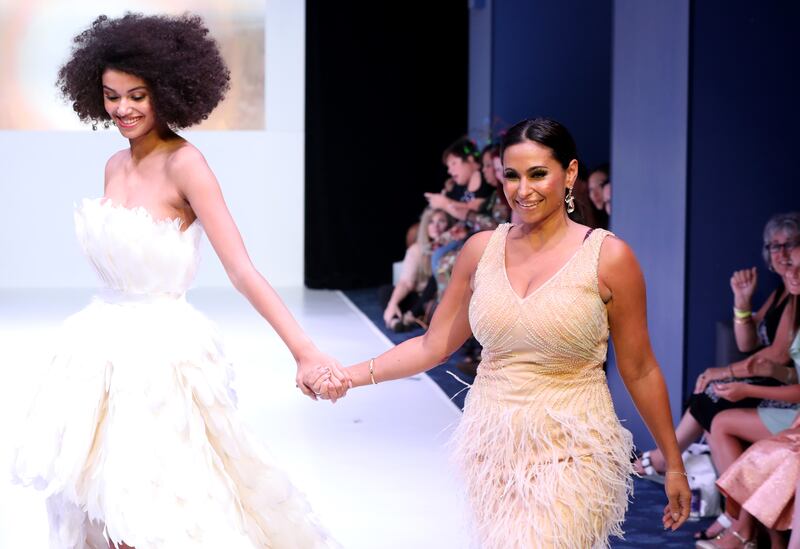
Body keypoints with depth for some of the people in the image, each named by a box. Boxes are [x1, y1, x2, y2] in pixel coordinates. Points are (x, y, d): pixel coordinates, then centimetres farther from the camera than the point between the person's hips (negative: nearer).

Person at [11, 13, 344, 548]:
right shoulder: (116, 166, 8)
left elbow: (244, 272, -23)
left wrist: (305, 352, -32)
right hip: (106, 347, 7)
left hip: (162, 349, -7)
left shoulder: (184, 165, -15)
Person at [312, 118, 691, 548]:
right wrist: (351, 374, -2)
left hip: (571, 456, -4)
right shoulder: (481, 249, 4)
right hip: (491, 447, 4)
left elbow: (639, 370, 0)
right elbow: (434, 346, 9)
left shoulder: (608, 257, -6)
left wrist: (674, 464, 5)